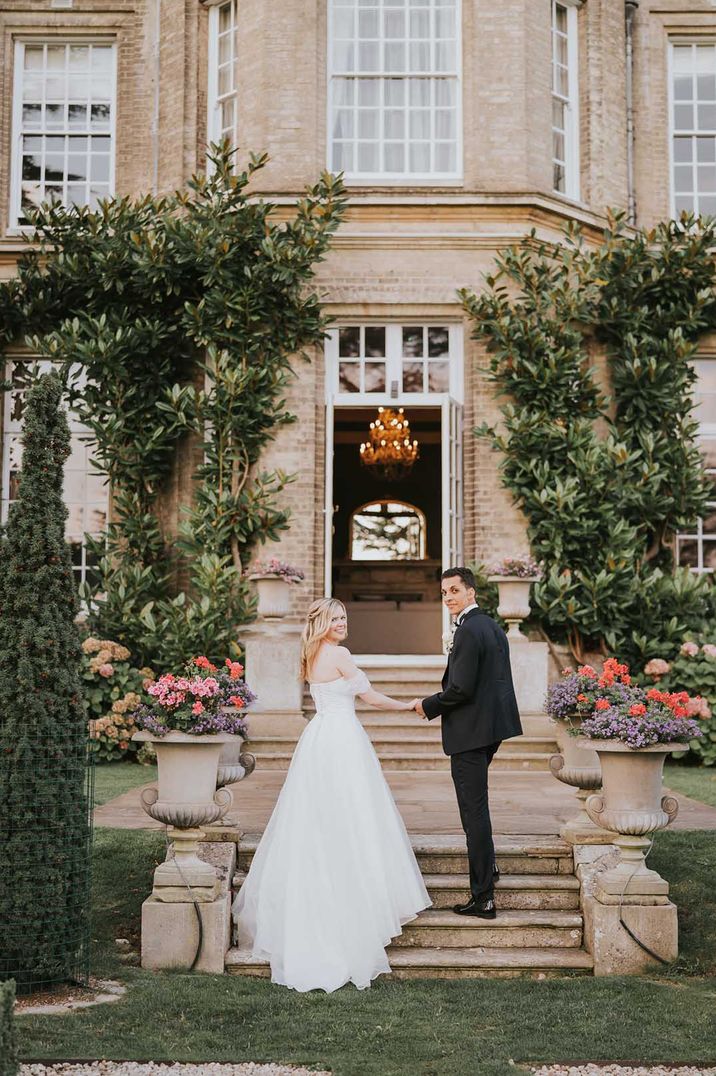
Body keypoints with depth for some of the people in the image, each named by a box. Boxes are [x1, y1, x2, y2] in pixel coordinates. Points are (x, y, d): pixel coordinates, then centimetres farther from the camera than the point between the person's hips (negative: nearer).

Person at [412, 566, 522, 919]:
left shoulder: (468, 631, -18)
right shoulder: (493, 626, 13)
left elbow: (461, 689, -23)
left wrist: (428, 705, -7)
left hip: (470, 731, -10)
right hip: (492, 726, 10)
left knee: (474, 812, -5)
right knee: (475, 805, 28)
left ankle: (483, 899, -1)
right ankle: (486, 865, 41)